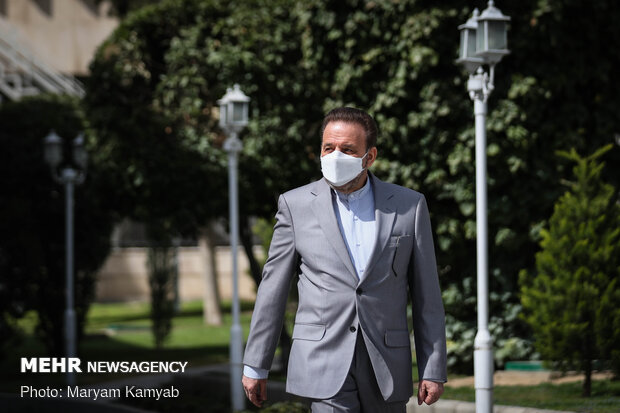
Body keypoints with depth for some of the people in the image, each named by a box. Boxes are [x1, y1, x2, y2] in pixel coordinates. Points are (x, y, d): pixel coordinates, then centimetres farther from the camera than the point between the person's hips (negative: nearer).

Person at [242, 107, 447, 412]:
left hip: (387, 369, 2)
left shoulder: (409, 206, 5)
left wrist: (433, 370, 2)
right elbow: (273, 289, 7)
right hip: (324, 365, -2)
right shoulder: (296, 205, 4)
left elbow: (426, 295, 6)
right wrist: (255, 365, 6)